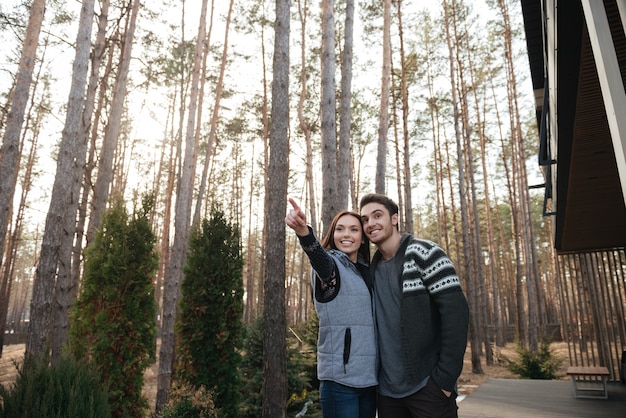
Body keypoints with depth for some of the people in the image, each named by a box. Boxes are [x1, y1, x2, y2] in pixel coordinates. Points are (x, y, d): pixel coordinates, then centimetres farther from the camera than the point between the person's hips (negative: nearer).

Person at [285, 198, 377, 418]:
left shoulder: (367, 272, 13)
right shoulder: (331, 263, -5)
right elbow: (318, 255, -30)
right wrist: (303, 231, -52)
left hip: (370, 376, 6)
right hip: (340, 377, -6)